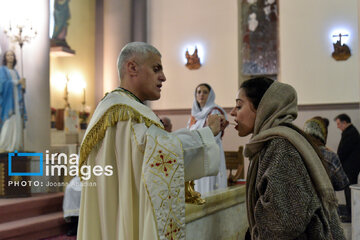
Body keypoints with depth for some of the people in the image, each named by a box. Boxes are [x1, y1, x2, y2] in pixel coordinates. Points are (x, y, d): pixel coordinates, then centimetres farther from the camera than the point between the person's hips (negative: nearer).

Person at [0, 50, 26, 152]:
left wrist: (23, 86, -5)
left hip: (16, 100, 7)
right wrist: (17, 82, -9)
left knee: (17, 122, 0)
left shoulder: (15, 72, 20)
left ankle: (15, 145, 1)